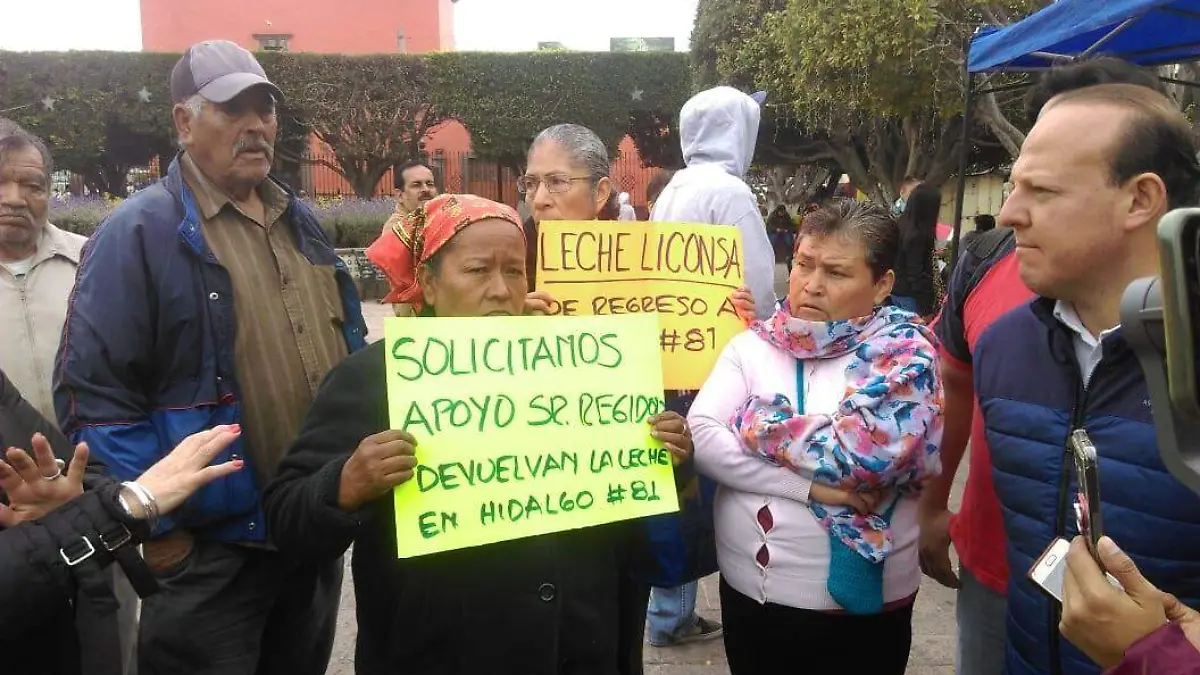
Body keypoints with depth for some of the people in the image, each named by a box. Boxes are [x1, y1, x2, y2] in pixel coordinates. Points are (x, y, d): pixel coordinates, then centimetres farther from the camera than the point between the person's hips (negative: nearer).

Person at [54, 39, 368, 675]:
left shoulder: (301, 222, 10)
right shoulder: (138, 233, -12)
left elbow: (350, 349, 17)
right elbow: (94, 393, -16)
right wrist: (158, 528, -15)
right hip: (210, 550, -6)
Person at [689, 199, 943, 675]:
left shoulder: (905, 354, -9)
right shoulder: (754, 345, -1)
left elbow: (868, 453, -23)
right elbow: (700, 437, -11)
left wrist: (755, 423, -15)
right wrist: (811, 488, -19)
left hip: (856, 603, -3)